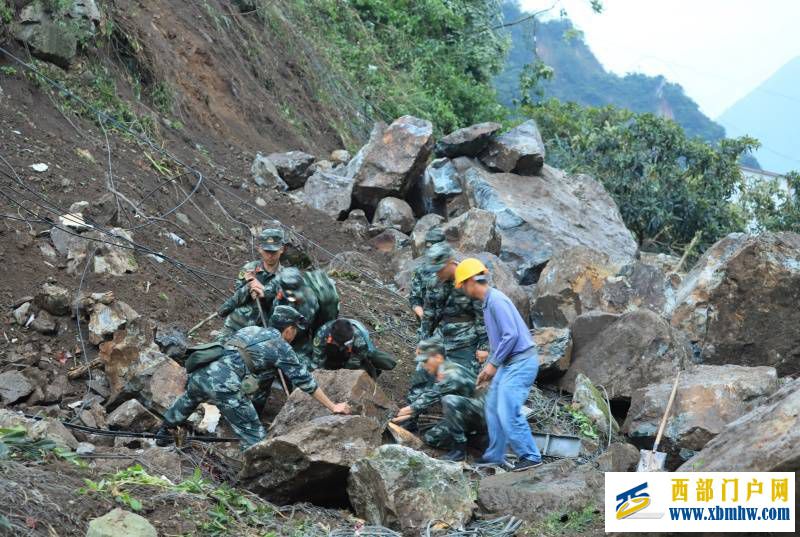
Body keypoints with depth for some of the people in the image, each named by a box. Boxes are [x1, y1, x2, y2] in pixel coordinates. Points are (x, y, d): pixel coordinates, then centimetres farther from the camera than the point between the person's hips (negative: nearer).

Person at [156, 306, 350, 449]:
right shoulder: (281, 347, 6)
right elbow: (305, 380, 7)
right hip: (225, 388, -8)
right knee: (255, 438, 0)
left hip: (200, 373, 8)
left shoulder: (250, 330, 24)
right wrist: (333, 407, 13)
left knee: (189, 399, 41)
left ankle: (163, 433, 57)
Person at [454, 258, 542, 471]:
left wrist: (493, 363, -16)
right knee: (493, 406, 13)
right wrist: (489, 366, 18)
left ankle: (530, 456, -3)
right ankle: (495, 455, 22)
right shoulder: (488, 302, 15)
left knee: (508, 411, -12)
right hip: (509, 363, 10)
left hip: (521, 362, -10)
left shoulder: (496, 300, -17)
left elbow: (511, 335, -23)